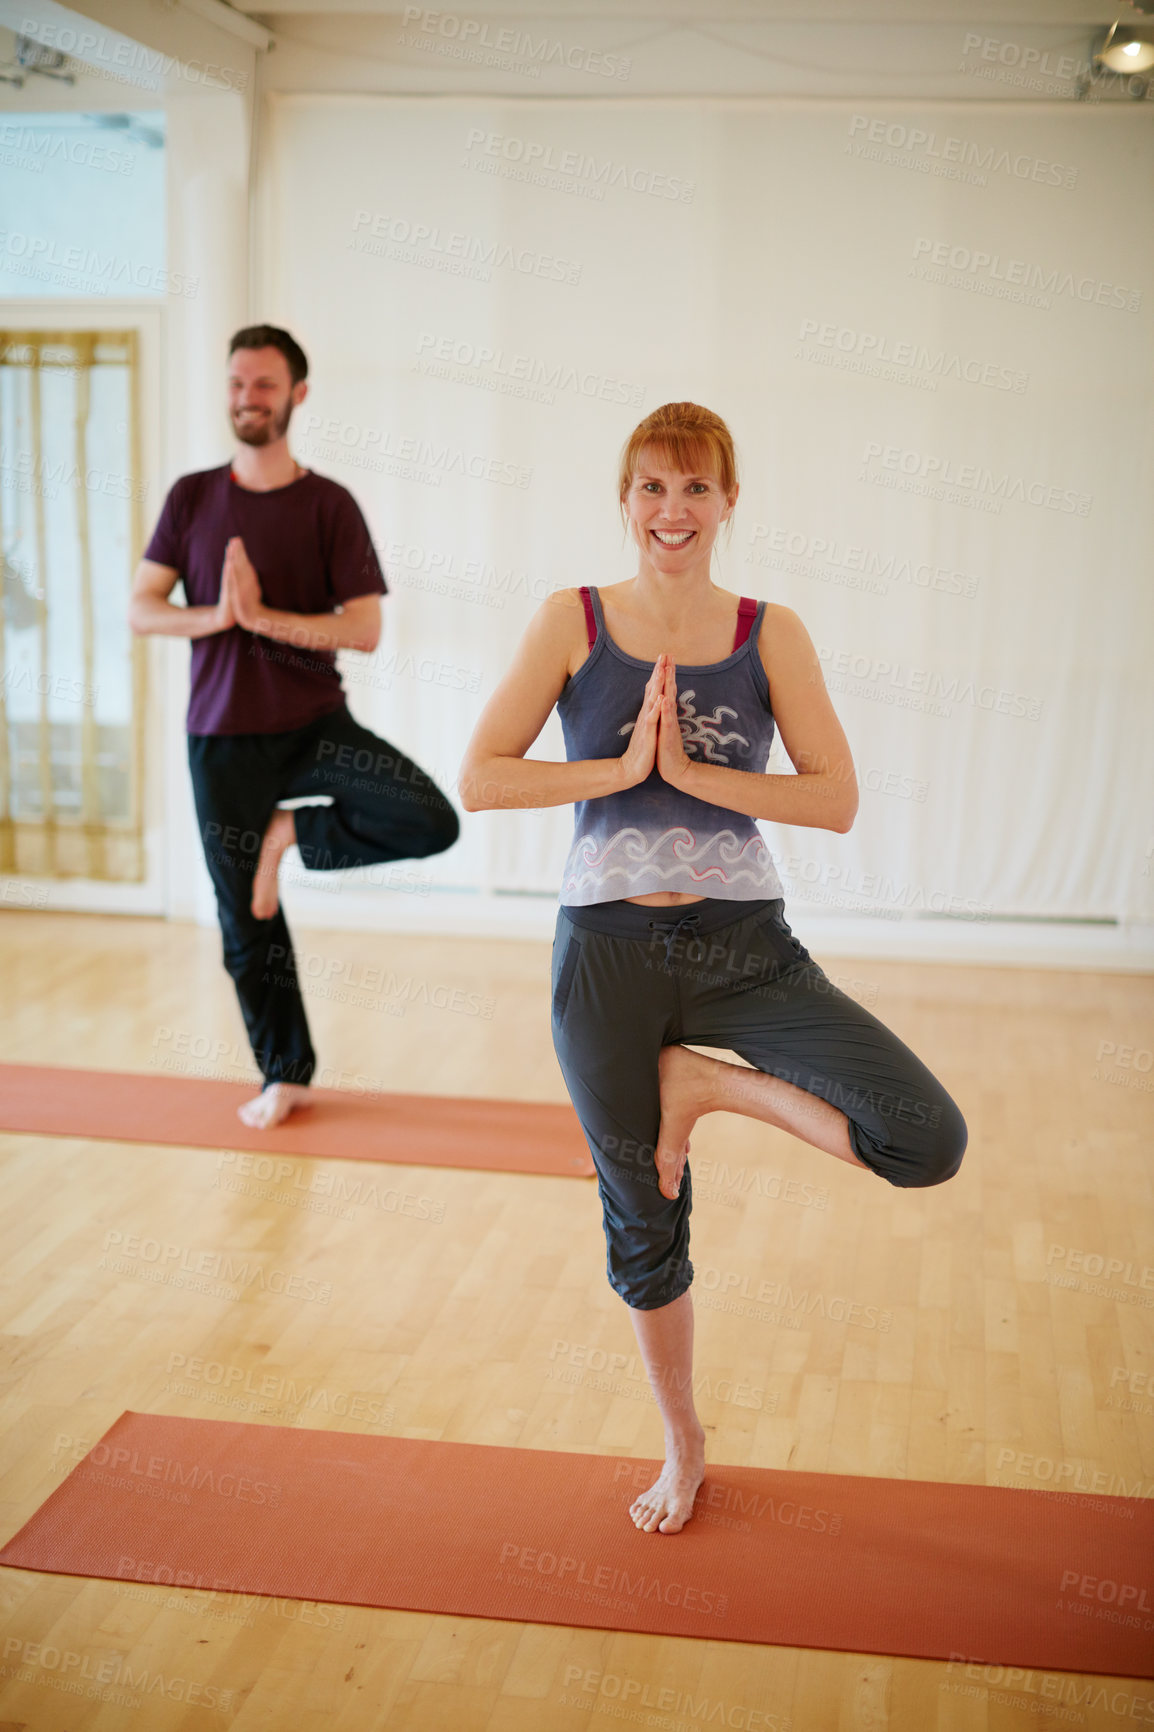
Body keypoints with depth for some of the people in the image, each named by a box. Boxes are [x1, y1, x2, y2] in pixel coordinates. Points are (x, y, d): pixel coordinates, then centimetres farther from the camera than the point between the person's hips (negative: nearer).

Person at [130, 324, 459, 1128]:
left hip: (315, 725, -1)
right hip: (221, 737, 1)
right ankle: (286, 1078, 26)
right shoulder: (192, 498, 4)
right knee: (247, 924, 7)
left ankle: (294, 832, 2)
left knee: (433, 822, -23)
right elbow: (140, 609, 0)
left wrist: (262, 615, -19)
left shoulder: (329, 505, -4)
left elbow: (364, 629, -11)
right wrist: (216, 615, -18)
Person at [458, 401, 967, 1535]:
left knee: (927, 1144, -18)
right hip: (608, 952, 0)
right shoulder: (573, 622, 1)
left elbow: (837, 801, -6)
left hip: (744, 948, 1)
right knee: (642, 1220, 13)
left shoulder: (770, 634, 2)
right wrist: (623, 767, -13)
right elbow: (479, 779, -6)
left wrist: (688, 769, -14)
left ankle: (704, 1085, 5)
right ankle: (683, 1449, 37)